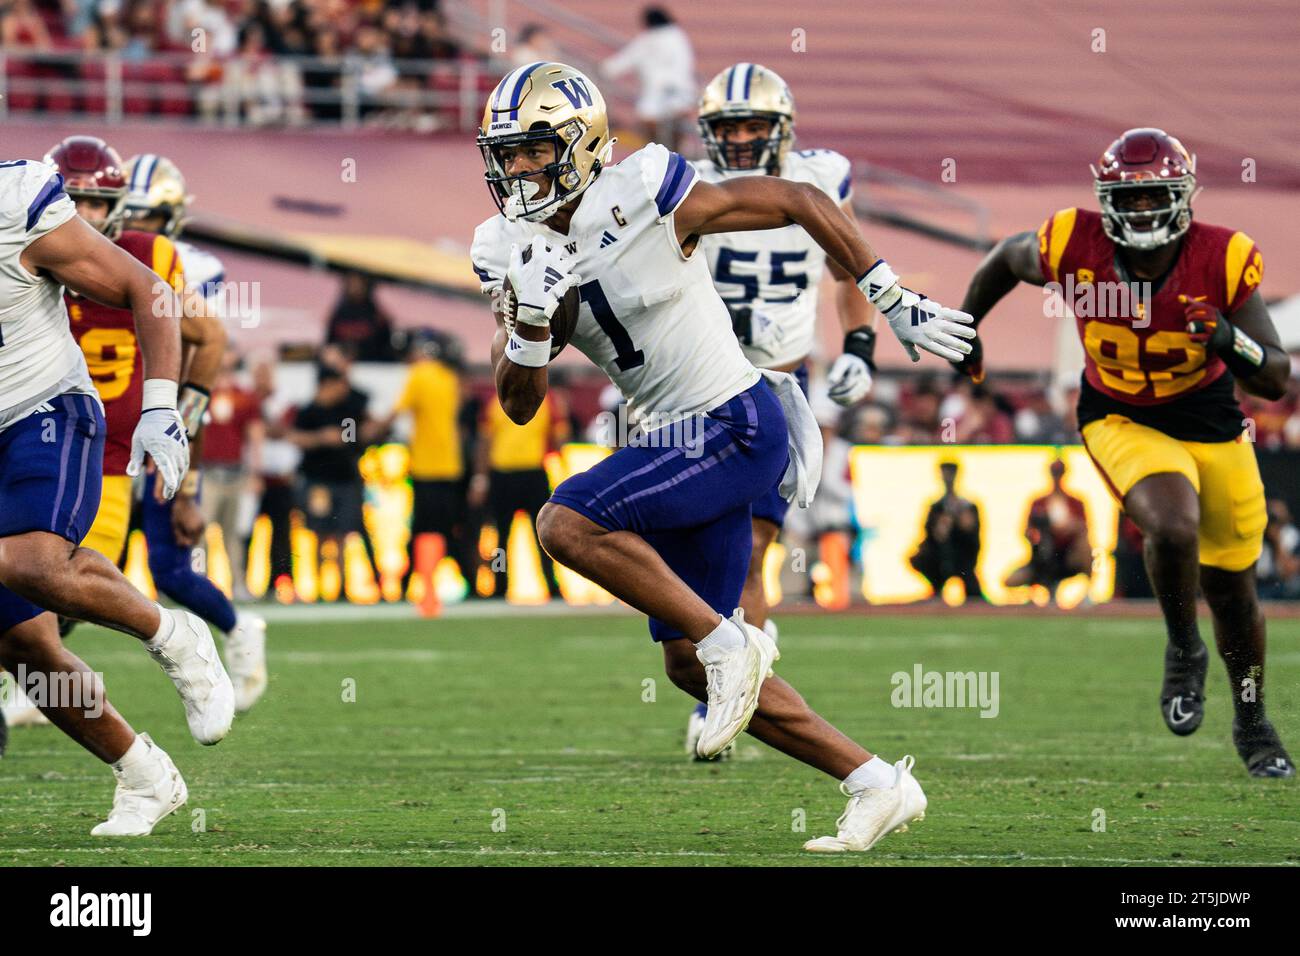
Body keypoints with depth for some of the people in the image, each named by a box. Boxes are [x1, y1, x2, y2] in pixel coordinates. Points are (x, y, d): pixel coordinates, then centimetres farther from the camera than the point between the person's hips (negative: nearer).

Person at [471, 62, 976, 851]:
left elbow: (803, 202, -8)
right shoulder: (515, 250, 2)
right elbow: (520, 403, 2)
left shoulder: (645, 200, -17)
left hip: (734, 429, -8)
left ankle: (729, 642, -10)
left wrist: (895, 303, -5)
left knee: (567, 523, -23)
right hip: (676, 441, 8)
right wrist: (530, 317, -18)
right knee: (690, 664, 9)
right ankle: (877, 786, 16)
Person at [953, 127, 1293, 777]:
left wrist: (1230, 343, -38)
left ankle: (1251, 723, 37)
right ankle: (1183, 651, 1)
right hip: (1123, 423, -1)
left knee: (1230, 586, 12)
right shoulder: (1073, 248, -21)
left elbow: (1275, 381, -17)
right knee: (1173, 528, -30)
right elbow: (1008, 257, 4)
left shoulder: (1223, 262, -22)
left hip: (1212, 427, 1)